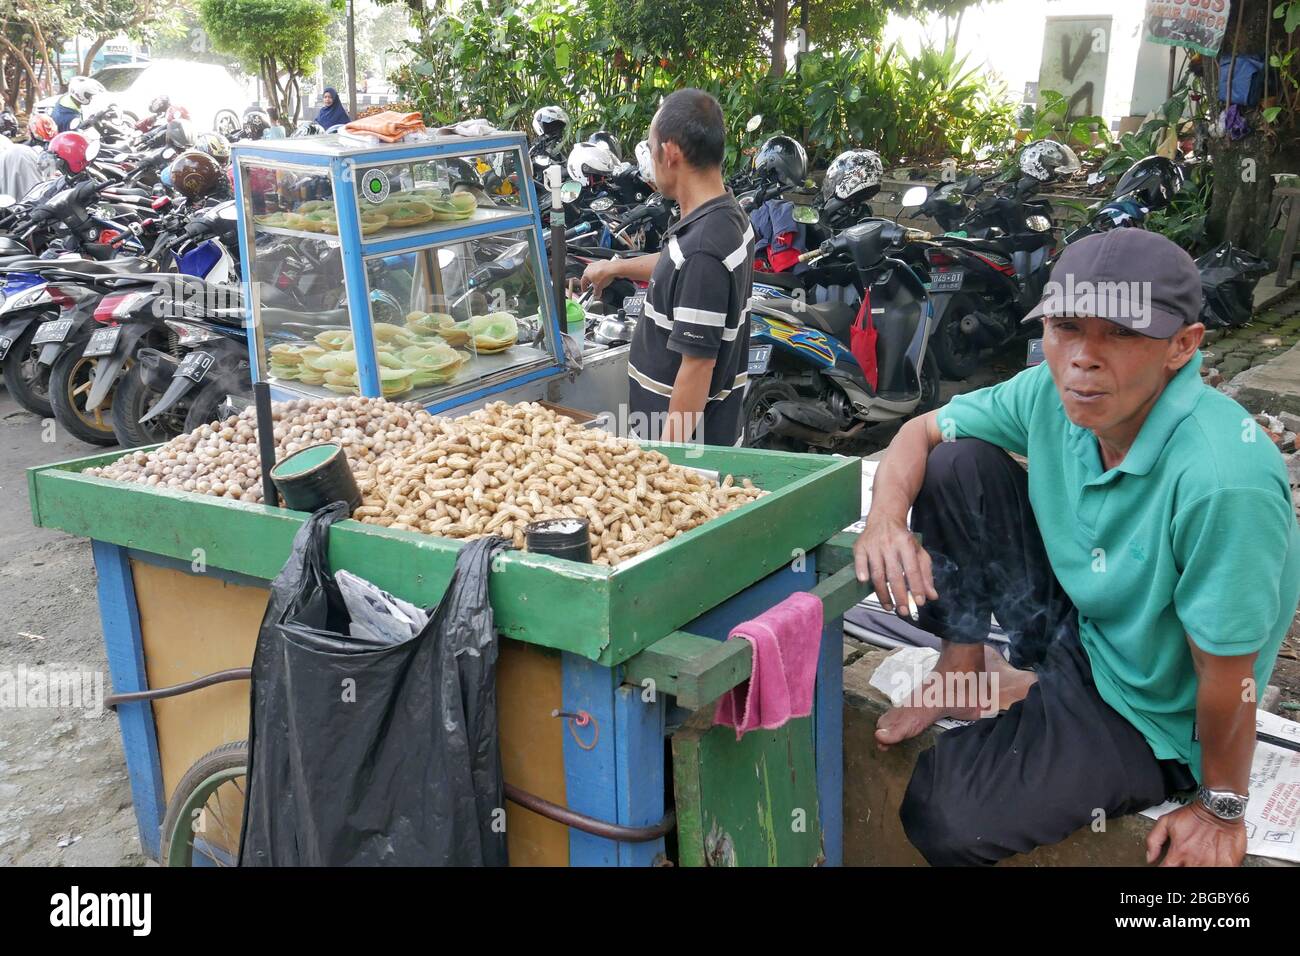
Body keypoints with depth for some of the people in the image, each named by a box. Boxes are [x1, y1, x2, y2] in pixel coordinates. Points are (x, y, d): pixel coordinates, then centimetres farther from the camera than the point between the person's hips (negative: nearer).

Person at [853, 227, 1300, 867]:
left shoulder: (1222, 481, -37)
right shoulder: (1053, 393, -16)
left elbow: (1227, 676, -26)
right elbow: (920, 432, -3)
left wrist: (1220, 811, -12)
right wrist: (886, 521, -23)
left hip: (1143, 711, -6)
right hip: (1069, 618, 6)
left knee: (938, 819, -21)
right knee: (953, 465, -11)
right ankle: (963, 670, 5)